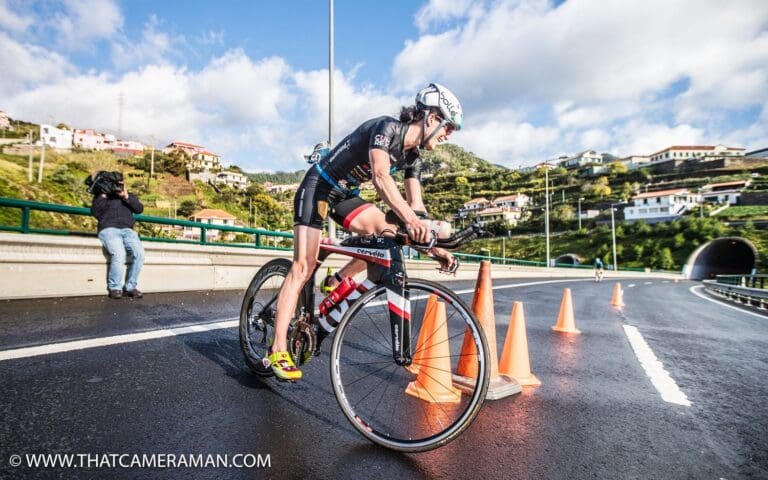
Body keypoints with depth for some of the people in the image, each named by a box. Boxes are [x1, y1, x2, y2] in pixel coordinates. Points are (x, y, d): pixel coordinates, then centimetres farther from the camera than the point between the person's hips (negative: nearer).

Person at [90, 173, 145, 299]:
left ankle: (130, 287, -17)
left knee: (139, 253, -27)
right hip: (109, 229, -2)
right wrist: (103, 195, -1)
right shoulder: (101, 195, 19)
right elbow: (95, 212, 2)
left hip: (127, 230, 3)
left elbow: (139, 208, 7)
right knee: (119, 254, -33)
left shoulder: (129, 195, 26)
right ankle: (114, 288, -18)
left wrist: (126, 197, -2)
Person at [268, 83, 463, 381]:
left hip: (345, 194, 8)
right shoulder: (387, 127, -23)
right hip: (318, 186, -7)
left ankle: (337, 282, 3)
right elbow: (381, 176, -41)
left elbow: (416, 206, 0)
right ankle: (278, 350, -9)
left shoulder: (413, 156, 1)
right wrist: (410, 220, -53)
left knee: (389, 233, -14)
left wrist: (434, 247, -9)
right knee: (304, 268, -14)